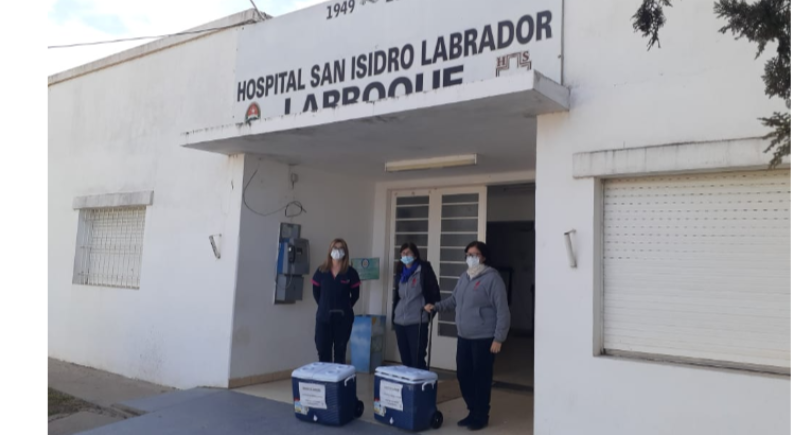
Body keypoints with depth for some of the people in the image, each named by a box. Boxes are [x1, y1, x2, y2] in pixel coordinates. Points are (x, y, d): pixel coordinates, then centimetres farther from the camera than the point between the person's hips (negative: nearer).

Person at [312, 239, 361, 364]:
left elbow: (355, 295, 5)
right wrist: (324, 306, 6)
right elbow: (316, 292, 10)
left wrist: (345, 307, 2)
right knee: (323, 351, 3)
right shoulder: (321, 271, 2)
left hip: (343, 318, -1)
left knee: (340, 351, 6)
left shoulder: (351, 273, -2)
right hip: (324, 317, 1)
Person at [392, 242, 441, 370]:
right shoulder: (400, 272, 15)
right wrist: (394, 314, 17)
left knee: (417, 360, -6)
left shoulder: (424, 269, -3)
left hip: (417, 322, -6)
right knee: (405, 359, 12)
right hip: (399, 322, 6)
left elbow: (434, 291, -4)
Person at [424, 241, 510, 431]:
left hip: (483, 339, -7)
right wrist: (436, 306, 5)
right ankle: (473, 412, 29)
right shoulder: (464, 277, 11)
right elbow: (454, 300, 21)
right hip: (464, 338, 7)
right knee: (463, 375, 12)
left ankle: (481, 416, 19)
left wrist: (499, 338, -17)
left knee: (481, 378, 2)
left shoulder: (492, 278, -13)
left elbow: (503, 311, -15)